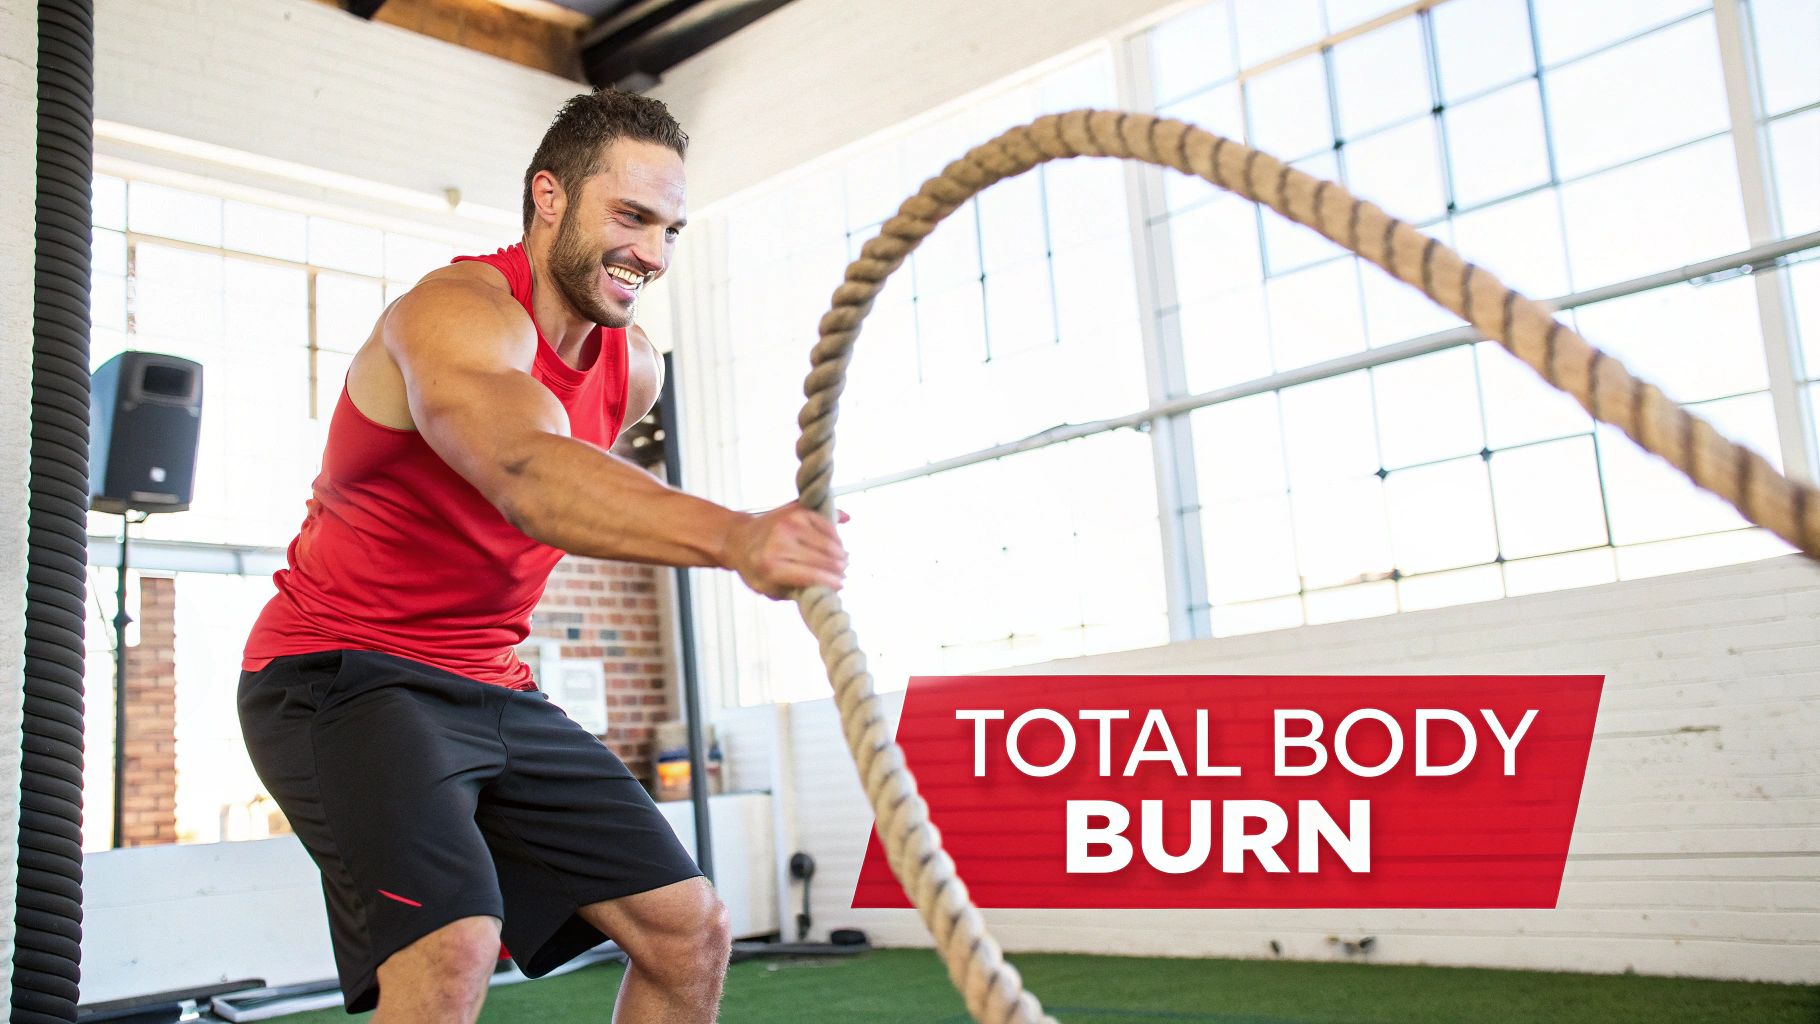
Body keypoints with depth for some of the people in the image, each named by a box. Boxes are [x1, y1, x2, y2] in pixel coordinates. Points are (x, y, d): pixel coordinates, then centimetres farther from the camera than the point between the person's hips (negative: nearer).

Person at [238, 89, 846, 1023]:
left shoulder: (633, 369, 4)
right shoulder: (460, 313, -21)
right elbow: (529, 474, -43)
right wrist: (732, 536, -59)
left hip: (492, 689, 8)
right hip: (342, 674, -7)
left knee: (688, 930, 3)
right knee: (452, 945, -31)